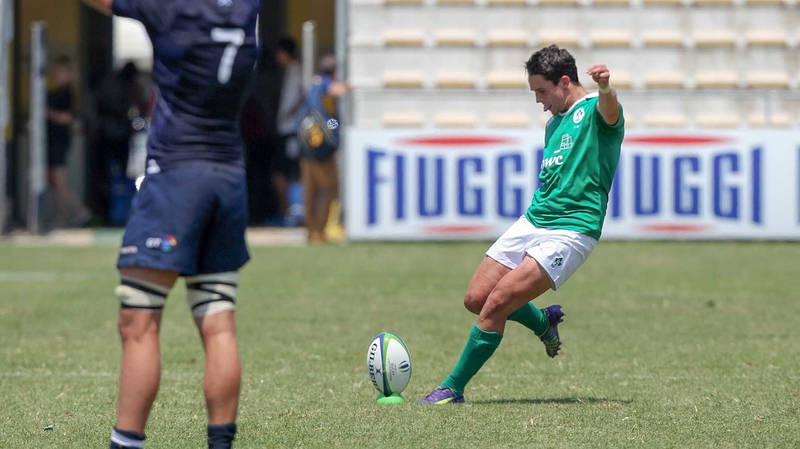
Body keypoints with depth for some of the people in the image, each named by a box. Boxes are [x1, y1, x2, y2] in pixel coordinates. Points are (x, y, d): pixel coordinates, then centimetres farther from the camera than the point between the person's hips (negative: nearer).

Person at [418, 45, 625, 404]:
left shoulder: (593, 111, -9)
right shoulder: (554, 124, 19)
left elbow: (610, 113, -35)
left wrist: (605, 89, -58)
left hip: (570, 231, -9)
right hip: (531, 222, 9)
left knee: (497, 303, -17)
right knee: (476, 299, 4)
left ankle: (453, 389, -5)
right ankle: (544, 322, 30)